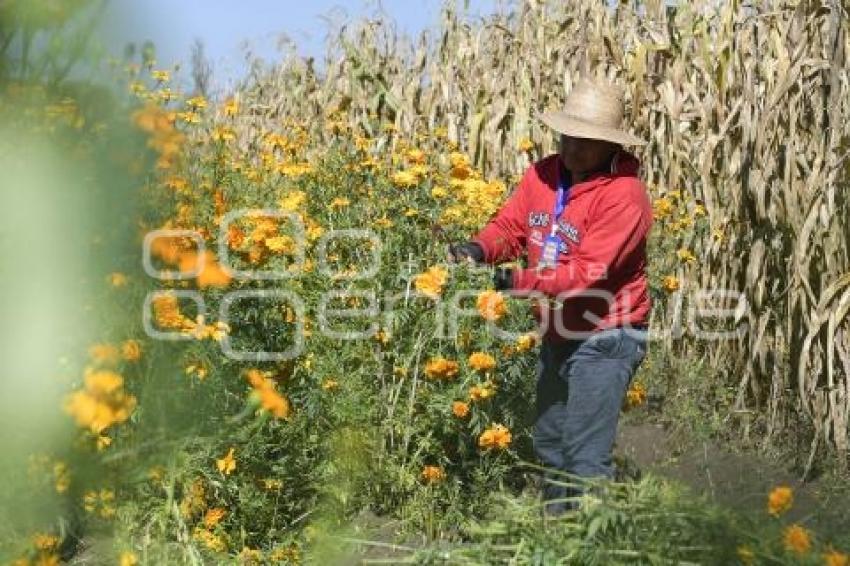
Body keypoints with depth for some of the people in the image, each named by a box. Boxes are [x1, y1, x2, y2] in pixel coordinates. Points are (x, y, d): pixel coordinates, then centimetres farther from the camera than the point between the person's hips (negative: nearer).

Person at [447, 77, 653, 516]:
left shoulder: (623, 193, -21)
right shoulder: (543, 174, 0)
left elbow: (589, 271, -27)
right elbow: (509, 225, 2)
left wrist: (522, 281, -35)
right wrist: (479, 248, -20)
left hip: (606, 337, -8)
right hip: (558, 333, 8)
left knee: (585, 454, -9)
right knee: (548, 443, 20)